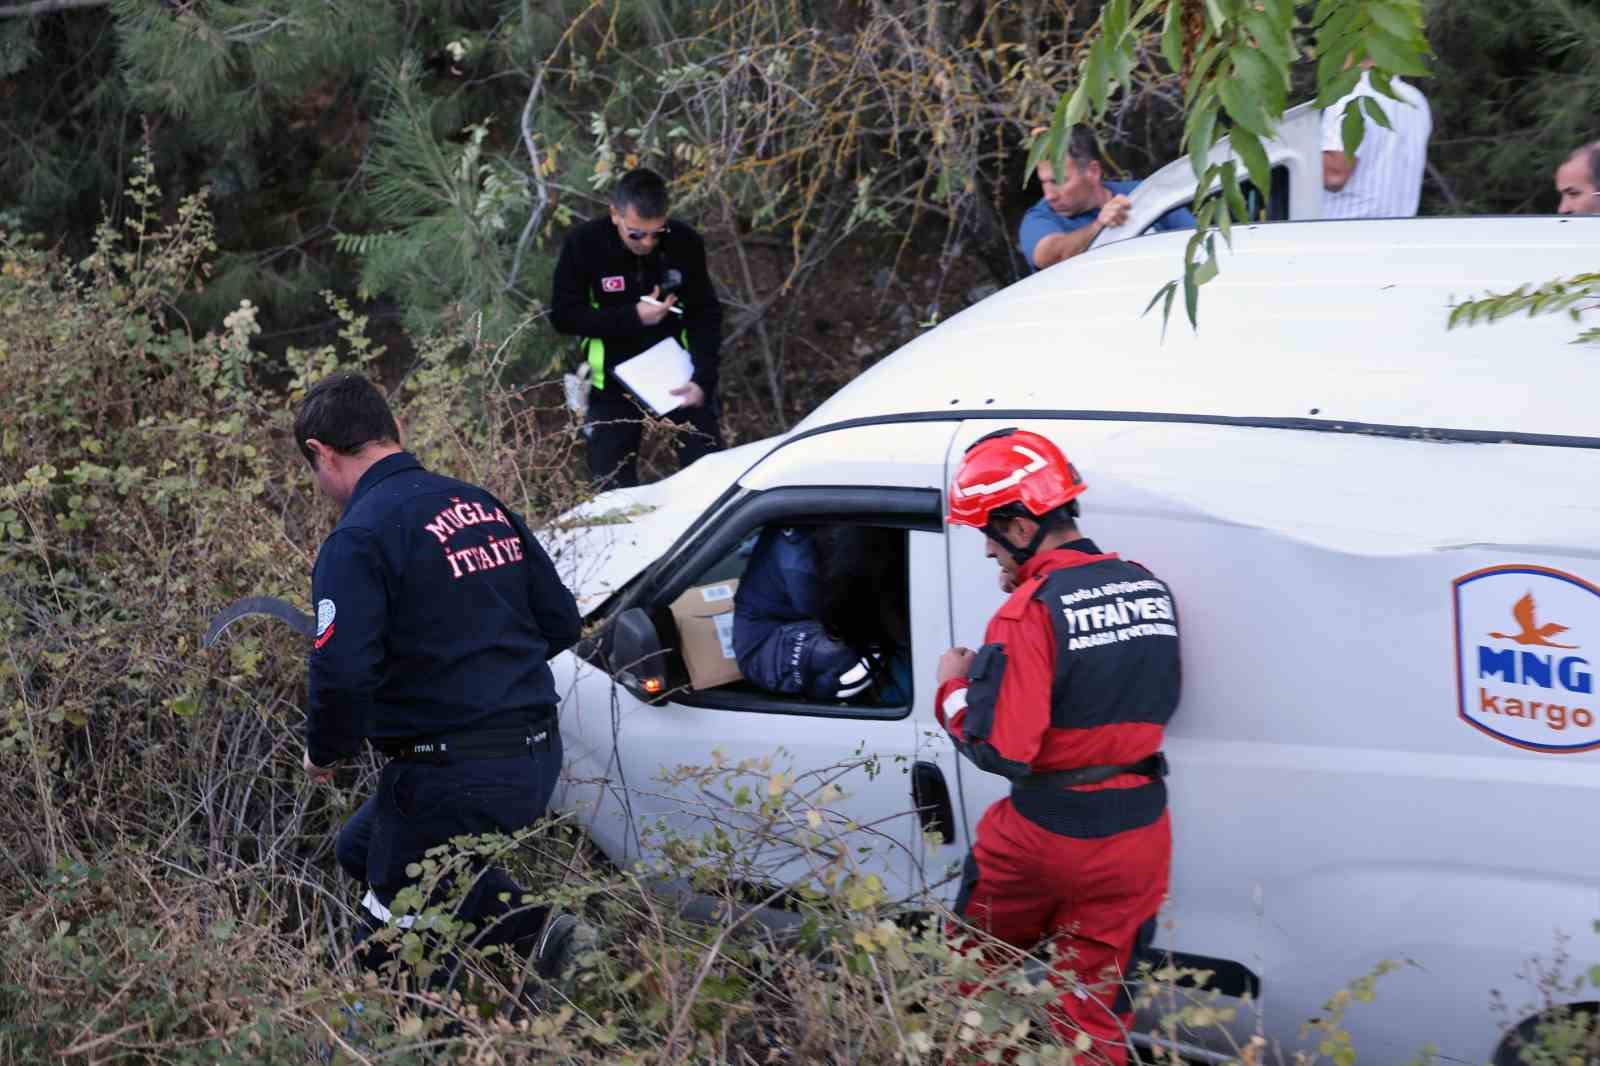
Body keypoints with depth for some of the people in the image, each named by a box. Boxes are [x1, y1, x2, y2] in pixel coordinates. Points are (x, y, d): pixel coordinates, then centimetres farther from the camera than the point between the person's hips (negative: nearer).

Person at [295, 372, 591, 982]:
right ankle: (531, 923, 11)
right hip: (538, 758, 7)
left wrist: (325, 752, -5)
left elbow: (341, 673, -24)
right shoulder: (485, 507, 9)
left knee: (391, 955, 14)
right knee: (359, 849, 25)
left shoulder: (359, 538, -15)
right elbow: (561, 623, 14)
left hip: (451, 776, -7)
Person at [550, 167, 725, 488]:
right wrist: (632, 317, -23)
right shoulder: (584, 244, -16)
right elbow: (563, 315, -12)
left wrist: (703, 380, -18)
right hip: (614, 383, -1)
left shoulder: (685, 242, -12)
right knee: (613, 483, -1)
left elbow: (706, 315, -5)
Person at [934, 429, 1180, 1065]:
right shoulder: (1150, 590, 3)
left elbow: (999, 750, -21)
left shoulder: (1030, 612, -18)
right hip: (1137, 834, 5)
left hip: (1046, 832, -5)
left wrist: (953, 687, -1)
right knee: (1097, 1010, 12)